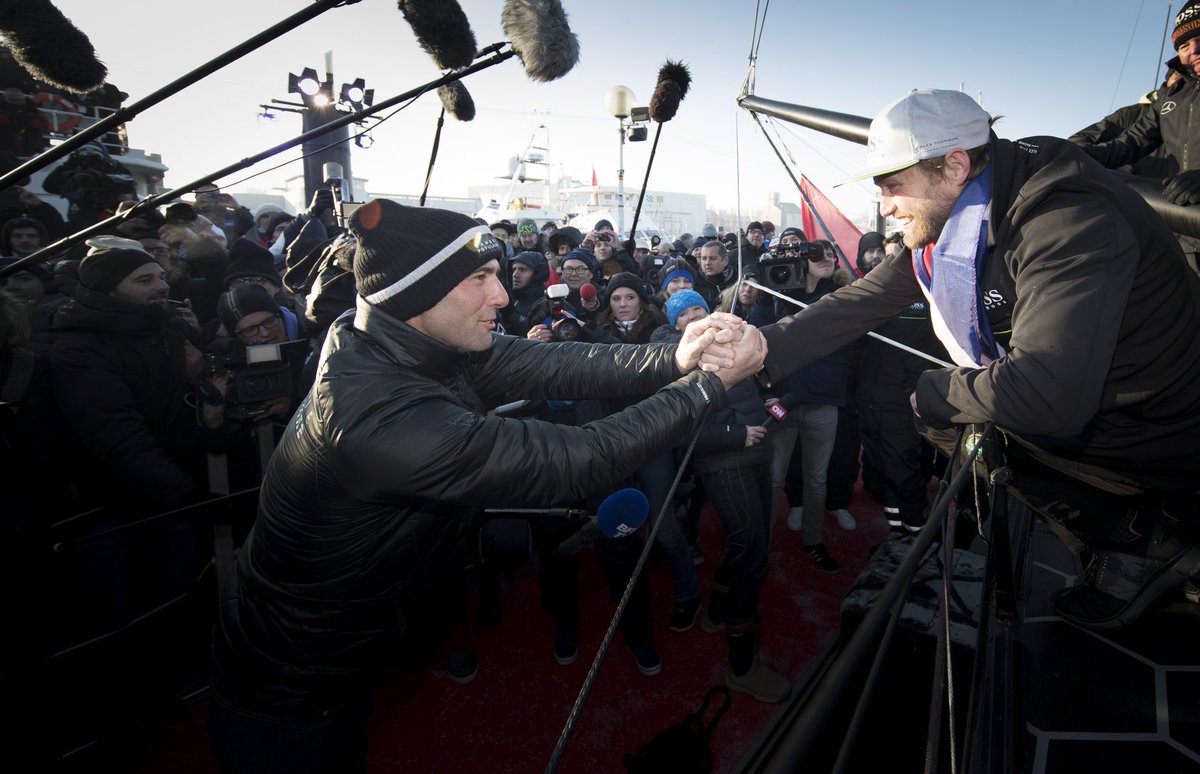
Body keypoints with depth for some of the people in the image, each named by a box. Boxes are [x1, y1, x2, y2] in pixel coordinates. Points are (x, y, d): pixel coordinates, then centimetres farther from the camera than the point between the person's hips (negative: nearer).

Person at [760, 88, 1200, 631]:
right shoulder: (947, 222, -6)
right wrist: (765, 349, -20)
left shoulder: (1068, 221, -31)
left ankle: (1144, 536, 6)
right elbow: (862, 301, -9)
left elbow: (1049, 393, -39)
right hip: (1088, 406, 8)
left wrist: (933, 393, -23)